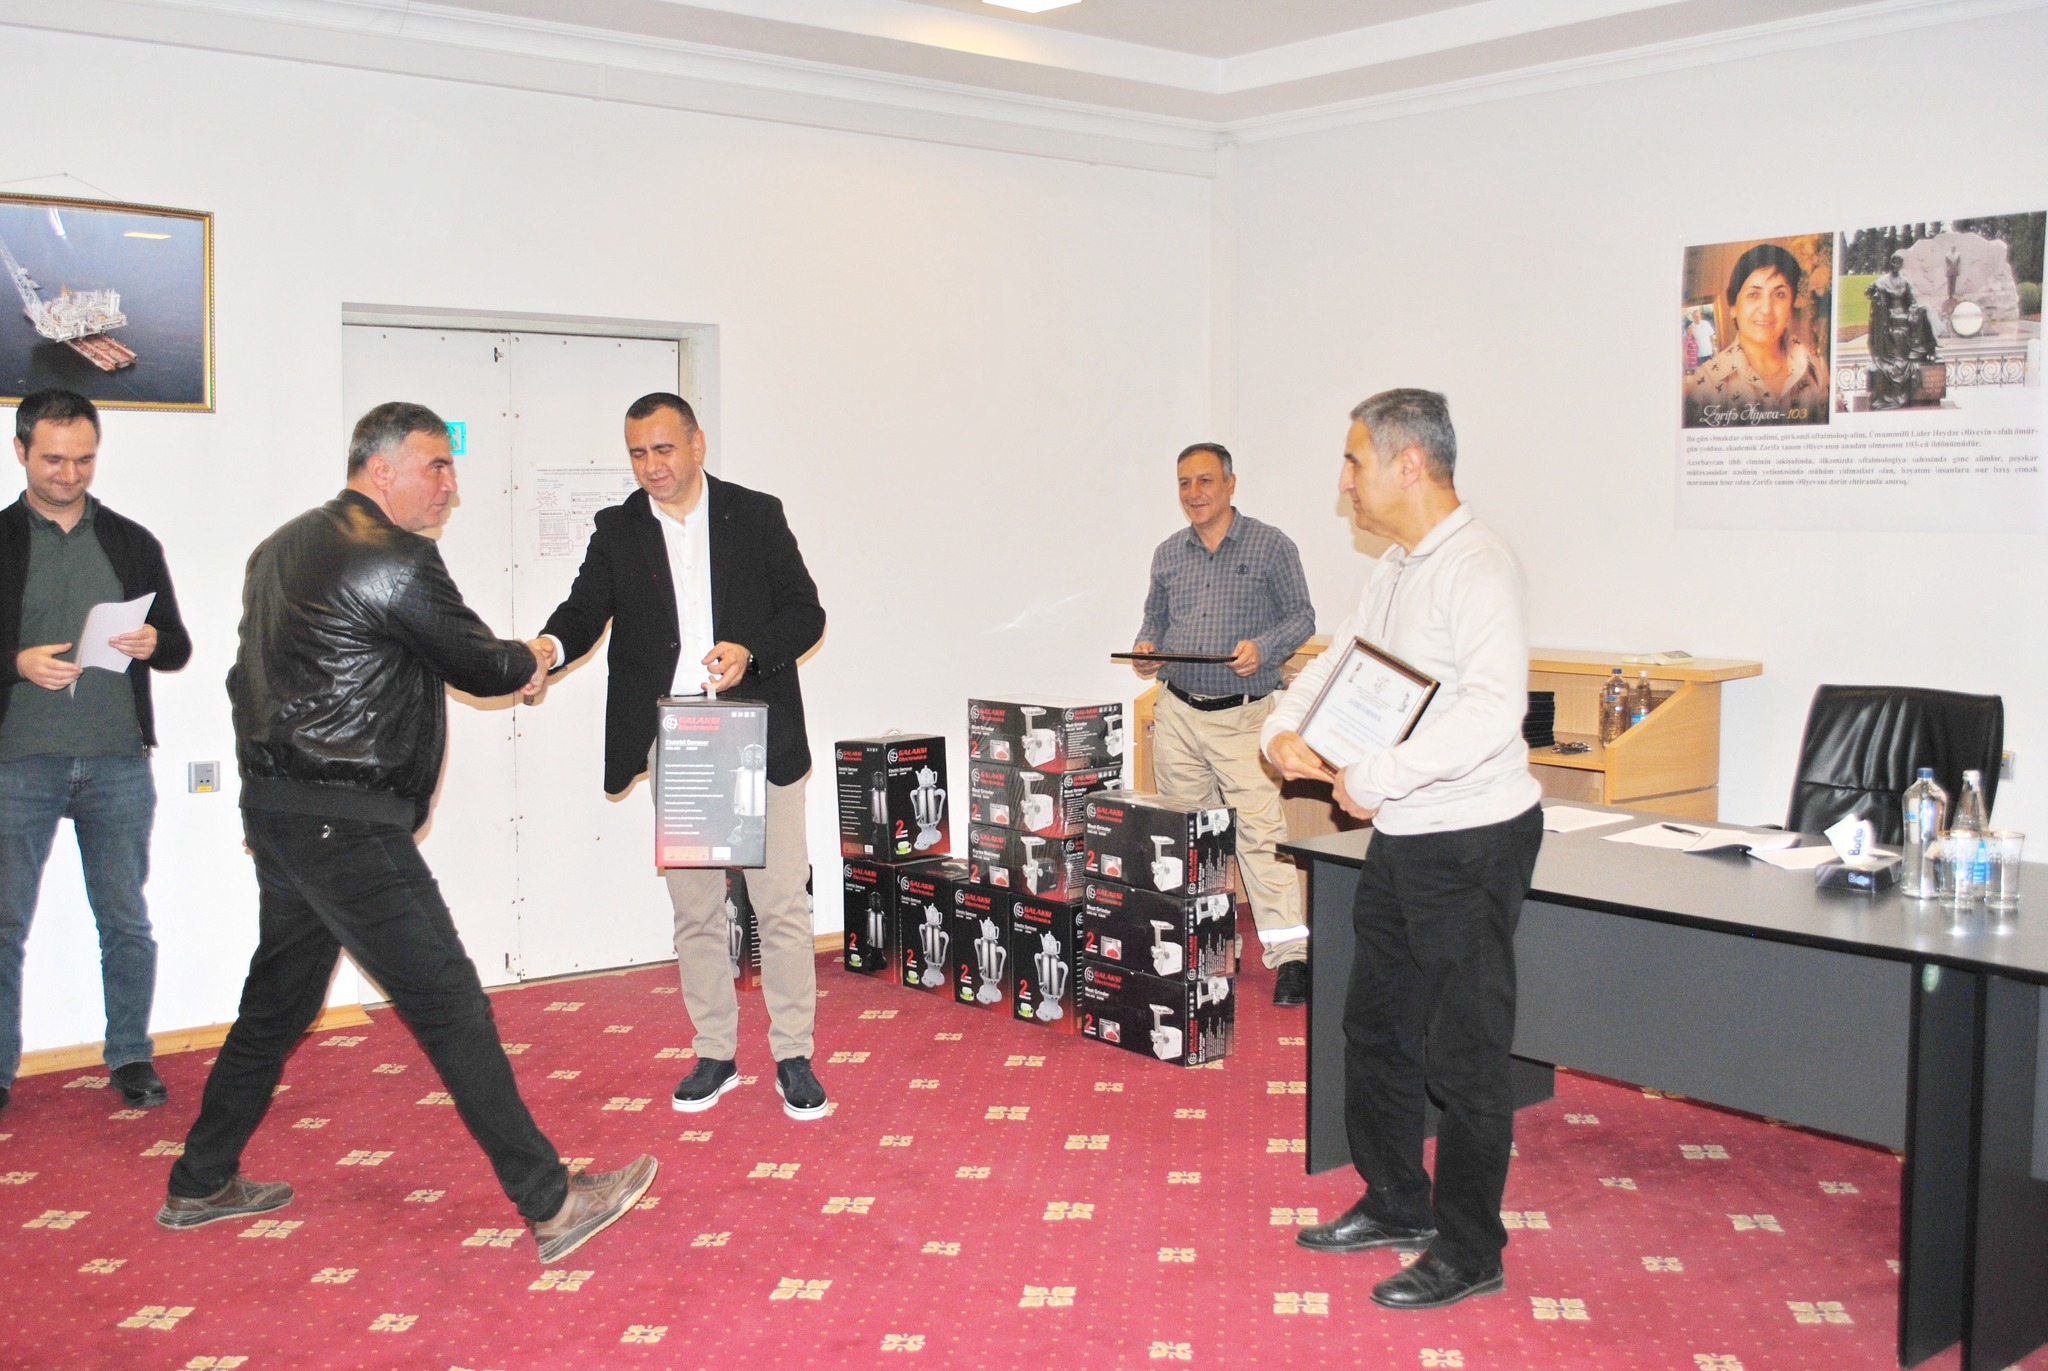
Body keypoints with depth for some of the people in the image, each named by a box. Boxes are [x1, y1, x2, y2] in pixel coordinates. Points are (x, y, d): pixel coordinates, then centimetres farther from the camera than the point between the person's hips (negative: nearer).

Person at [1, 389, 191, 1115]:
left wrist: (152, 643, -11)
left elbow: (179, 646, 11)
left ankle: (131, 1058, 18)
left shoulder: (133, 543, 10)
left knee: (126, 920, 6)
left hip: (119, 762, 2)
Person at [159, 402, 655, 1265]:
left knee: (278, 1001, 21)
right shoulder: (395, 560, -14)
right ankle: (550, 1205, -3)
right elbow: (481, 666, -7)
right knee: (450, 1007, -7)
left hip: (275, 808, 10)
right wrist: (528, 661, 17)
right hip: (346, 827, -9)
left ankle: (200, 1185, 33)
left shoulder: (282, 549, 15)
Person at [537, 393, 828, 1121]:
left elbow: (805, 612, 1)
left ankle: (794, 1056, 13)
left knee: (782, 902, 1)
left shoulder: (757, 515, 3)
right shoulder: (617, 531, 7)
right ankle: (715, 1054, 24)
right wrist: (552, 645, -28)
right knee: (694, 908, 10)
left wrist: (751, 651, -18)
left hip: (760, 741, -2)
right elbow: (586, 609, -5)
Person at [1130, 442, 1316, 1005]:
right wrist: (1145, 647, 0)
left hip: (1244, 714, -5)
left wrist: (1262, 648, -17)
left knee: (1259, 830, -11)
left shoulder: (1271, 546, -3)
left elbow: (1301, 616, 0)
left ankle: (1288, 952, -7)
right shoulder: (1167, 554, 11)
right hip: (1178, 711, 5)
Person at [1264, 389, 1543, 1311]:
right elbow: (1339, 660, 19)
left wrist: (1373, 778, -27)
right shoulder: (1395, 567, 11)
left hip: (1473, 843, -10)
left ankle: (1469, 1253, 15)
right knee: (1376, 1027, 19)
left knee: (1462, 1050, 1)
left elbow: (1492, 709, -32)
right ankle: (1396, 1205, 36)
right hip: (1401, 837, 10)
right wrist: (1285, 730, -1)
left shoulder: (1476, 568, -20)